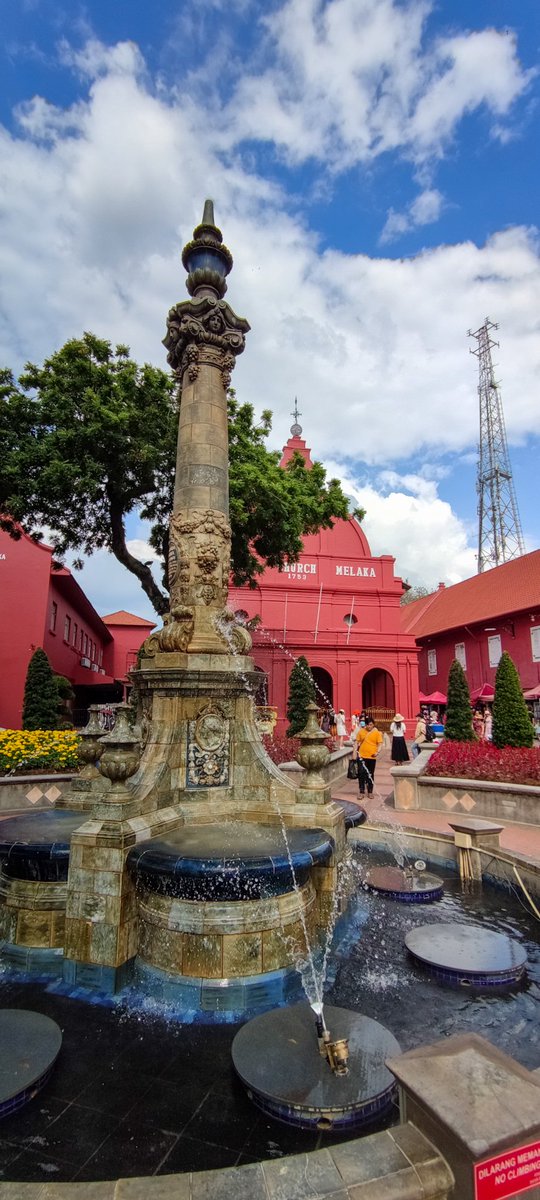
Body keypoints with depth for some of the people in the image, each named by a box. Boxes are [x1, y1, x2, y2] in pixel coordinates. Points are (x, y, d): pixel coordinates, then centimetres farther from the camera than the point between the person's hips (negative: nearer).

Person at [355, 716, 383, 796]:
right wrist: (356, 750, 2)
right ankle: (362, 792, 7)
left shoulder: (377, 732, -2)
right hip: (362, 756, 0)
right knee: (361, 773, -3)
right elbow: (357, 742, 7)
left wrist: (377, 751, -18)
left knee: (370, 774, 10)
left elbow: (380, 743, -3)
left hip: (372, 756, 0)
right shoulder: (361, 731, 0)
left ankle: (370, 792, 23)